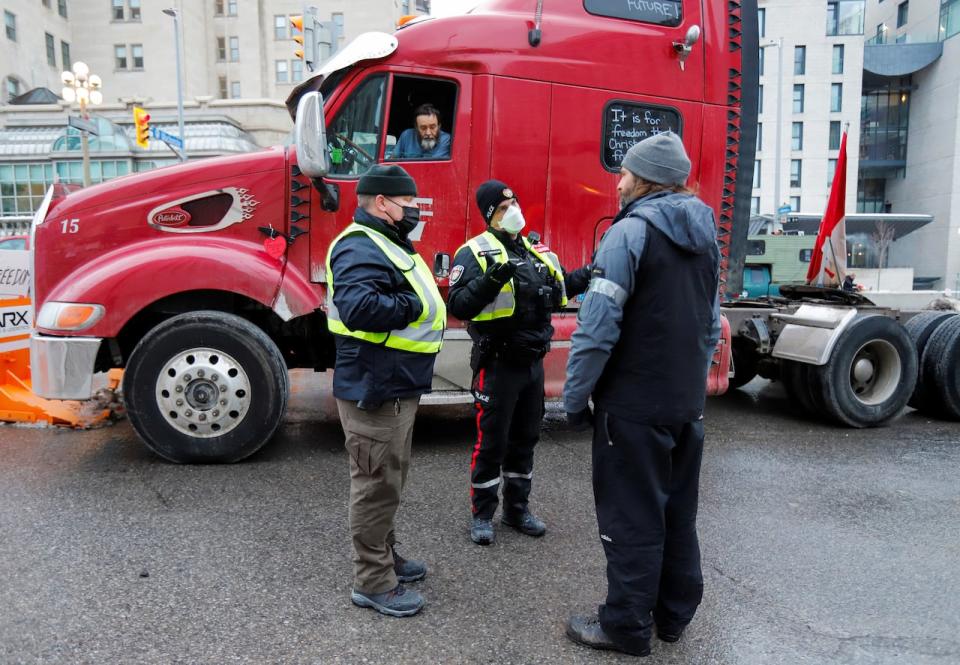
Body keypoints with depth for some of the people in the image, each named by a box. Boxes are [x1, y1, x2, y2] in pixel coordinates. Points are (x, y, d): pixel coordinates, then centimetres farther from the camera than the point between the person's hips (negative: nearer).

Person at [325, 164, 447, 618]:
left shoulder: (388, 244, 17)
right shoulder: (361, 247, -19)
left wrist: (423, 300, 6)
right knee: (376, 484, 0)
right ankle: (372, 581, 13)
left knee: (390, 479, 22)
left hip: (395, 388, 11)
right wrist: (412, 306, -22)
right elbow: (358, 306, -34)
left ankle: (384, 554, 38)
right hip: (374, 391, -11)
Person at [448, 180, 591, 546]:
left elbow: (559, 289, 22)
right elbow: (459, 306, -22)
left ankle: (517, 508, 32)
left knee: (525, 439, 16)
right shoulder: (475, 252, -11)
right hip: (497, 364, -7)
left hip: (532, 362, 7)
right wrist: (492, 278, -35)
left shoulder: (536, 250, 11)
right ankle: (482, 514, 19)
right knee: (491, 442, 3)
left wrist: (591, 273, 9)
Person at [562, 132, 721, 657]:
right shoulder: (704, 238, 12)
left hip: (635, 403, -8)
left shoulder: (631, 231, -14)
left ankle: (627, 626, 17)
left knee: (631, 517, 4)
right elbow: (711, 325, 16)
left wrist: (575, 396, -11)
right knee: (677, 511, 18)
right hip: (688, 403, 8)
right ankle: (673, 613, 32)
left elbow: (598, 324, -19)